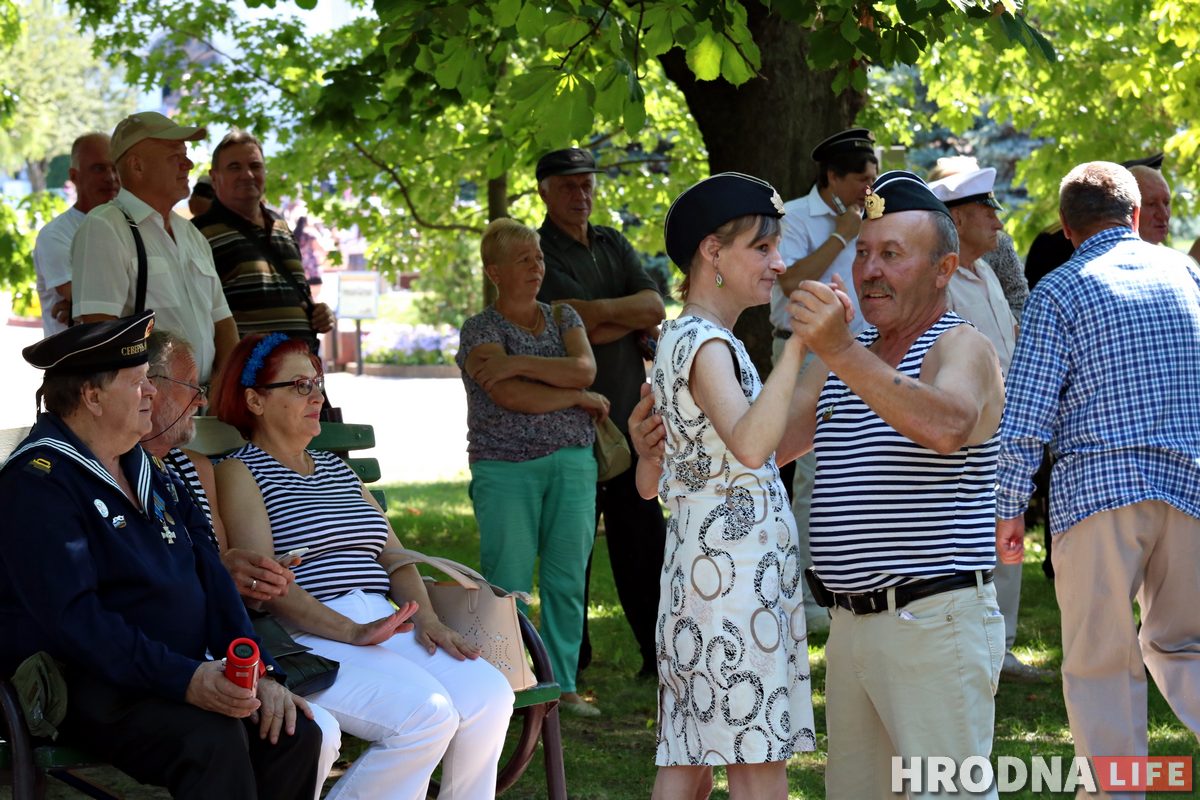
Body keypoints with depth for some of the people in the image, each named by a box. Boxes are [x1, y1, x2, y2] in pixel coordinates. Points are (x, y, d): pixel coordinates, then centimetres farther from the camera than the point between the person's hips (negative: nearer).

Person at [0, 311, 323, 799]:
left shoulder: (146, 470, 16)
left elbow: (209, 574, 14)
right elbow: (73, 617, -23)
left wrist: (260, 672, -2)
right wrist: (183, 681, -31)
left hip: (178, 673, 8)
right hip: (81, 685, -8)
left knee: (295, 735, -13)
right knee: (213, 741, -32)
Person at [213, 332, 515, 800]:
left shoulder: (336, 470, 28)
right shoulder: (239, 472, 3)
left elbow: (393, 556, 21)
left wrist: (425, 618, -1)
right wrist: (352, 633, -21)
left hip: (384, 625, 7)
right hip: (311, 639, -7)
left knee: (489, 695, -20)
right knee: (425, 712, -30)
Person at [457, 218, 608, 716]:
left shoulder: (563, 318, 14)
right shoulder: (480, 330, -1)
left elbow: (584, 368, -5)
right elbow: (510, 396, -15)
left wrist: (519, 363, -13)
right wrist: (580, 399, -6)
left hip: (572, 464, 4)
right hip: (506, 470, -4)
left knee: (568, 580, 3)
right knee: (508, 585, -6)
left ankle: (563, 685, 9)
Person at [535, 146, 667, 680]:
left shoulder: (614, 245, 15)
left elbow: (655, 308, 1)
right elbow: (578, 331, -15)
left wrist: (599, 310, -11)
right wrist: (632, 320, -5)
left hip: (627, 416, 5)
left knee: (644, 537, 5)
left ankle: (659, 652, 8)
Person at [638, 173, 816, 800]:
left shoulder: (673, 341, 16)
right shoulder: (706, 344, -13)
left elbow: (650, 483, 18)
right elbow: (750, 444, -32)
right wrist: (798, 345, -35)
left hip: (694, 562, 10)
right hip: (737, 569, -10)